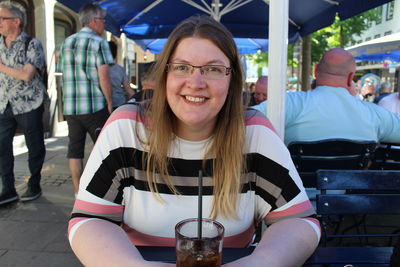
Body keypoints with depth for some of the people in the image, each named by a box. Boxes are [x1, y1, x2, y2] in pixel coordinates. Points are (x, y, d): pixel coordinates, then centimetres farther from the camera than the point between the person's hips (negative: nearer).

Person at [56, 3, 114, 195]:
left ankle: (78, 192, 13)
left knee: (74, 149, 7)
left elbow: (63, 74, 15)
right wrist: (109, 102, -4)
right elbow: (103, 76, -12)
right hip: (95, 106, -6)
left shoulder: (66, 42, 14)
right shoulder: (98, 42, -5)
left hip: (70, 106, 6)